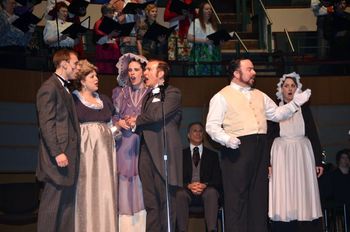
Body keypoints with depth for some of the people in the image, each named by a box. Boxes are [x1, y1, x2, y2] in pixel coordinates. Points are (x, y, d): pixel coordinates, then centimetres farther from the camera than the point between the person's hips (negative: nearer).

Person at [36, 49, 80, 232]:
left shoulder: (64, 89, 19)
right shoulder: (49, 88, -10)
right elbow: (46, 124, -16)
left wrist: (73, 153, 13)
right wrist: (57, 153, -21)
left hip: (69, 156, 9)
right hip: (58, 156, -9)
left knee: (67, 202, 10)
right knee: (52, 204, -4)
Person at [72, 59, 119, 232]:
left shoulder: (104, 100, 17)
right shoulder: (73, 99, 1)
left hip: (104, 151, 5)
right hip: (84, 150, -5)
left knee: (105, 190, 3)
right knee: (86, 191, -5)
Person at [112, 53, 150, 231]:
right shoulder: (119, 92, 12)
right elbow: (111, 116, 12)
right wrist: (119, 122, -7)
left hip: (144, 143, -1)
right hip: (124, 143, 1)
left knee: (142, 184, -3)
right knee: (125, 184, -2)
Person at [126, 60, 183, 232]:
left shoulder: (173, 93, 1)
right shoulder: (148, 96, 24)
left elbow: (158, 115, -14)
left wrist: (137, 121, 1)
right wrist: (133, 124, -1)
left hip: (163, 152, -7)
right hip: (146, 151, 7)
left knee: (166, 199, -4)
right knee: (150, 201, 6)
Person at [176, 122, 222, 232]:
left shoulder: (212, 155, 19)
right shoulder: (181, 154, 18)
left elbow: (217, 179, 9)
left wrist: (205, 185, -13)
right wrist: (189, 185, -14)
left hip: (207, 191, 0)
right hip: (187, 191, 0)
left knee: (211, 192, -35)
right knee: (180, 193, -35)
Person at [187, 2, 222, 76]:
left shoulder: (213, 24, 19)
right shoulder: (196, 22, 0)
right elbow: (189, 38, -8)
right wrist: (204, 40, -17)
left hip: (213, 53, 6)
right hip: (200, 53, -6)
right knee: (201, 73, -12)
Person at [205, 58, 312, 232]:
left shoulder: (259, 96, 22)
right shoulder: (222, 97, 1)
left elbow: (276, 114, 22)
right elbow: (212, 126, -6)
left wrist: (295, 103, 8)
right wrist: (227, 139, -23)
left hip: (259, 148, 7)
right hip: (237, 148, -6)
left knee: (259, 195, 10)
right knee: (237, 196, -6)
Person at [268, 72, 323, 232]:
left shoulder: (304, 109, 7)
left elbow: (313, 135, 6)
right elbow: (269, 137, 3)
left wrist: (319, 161, 1)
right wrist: (267, 162, -5)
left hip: (302, 154, 1)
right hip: (281, 155, -1)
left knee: (303, 192, 0)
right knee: (283, 194, -3)